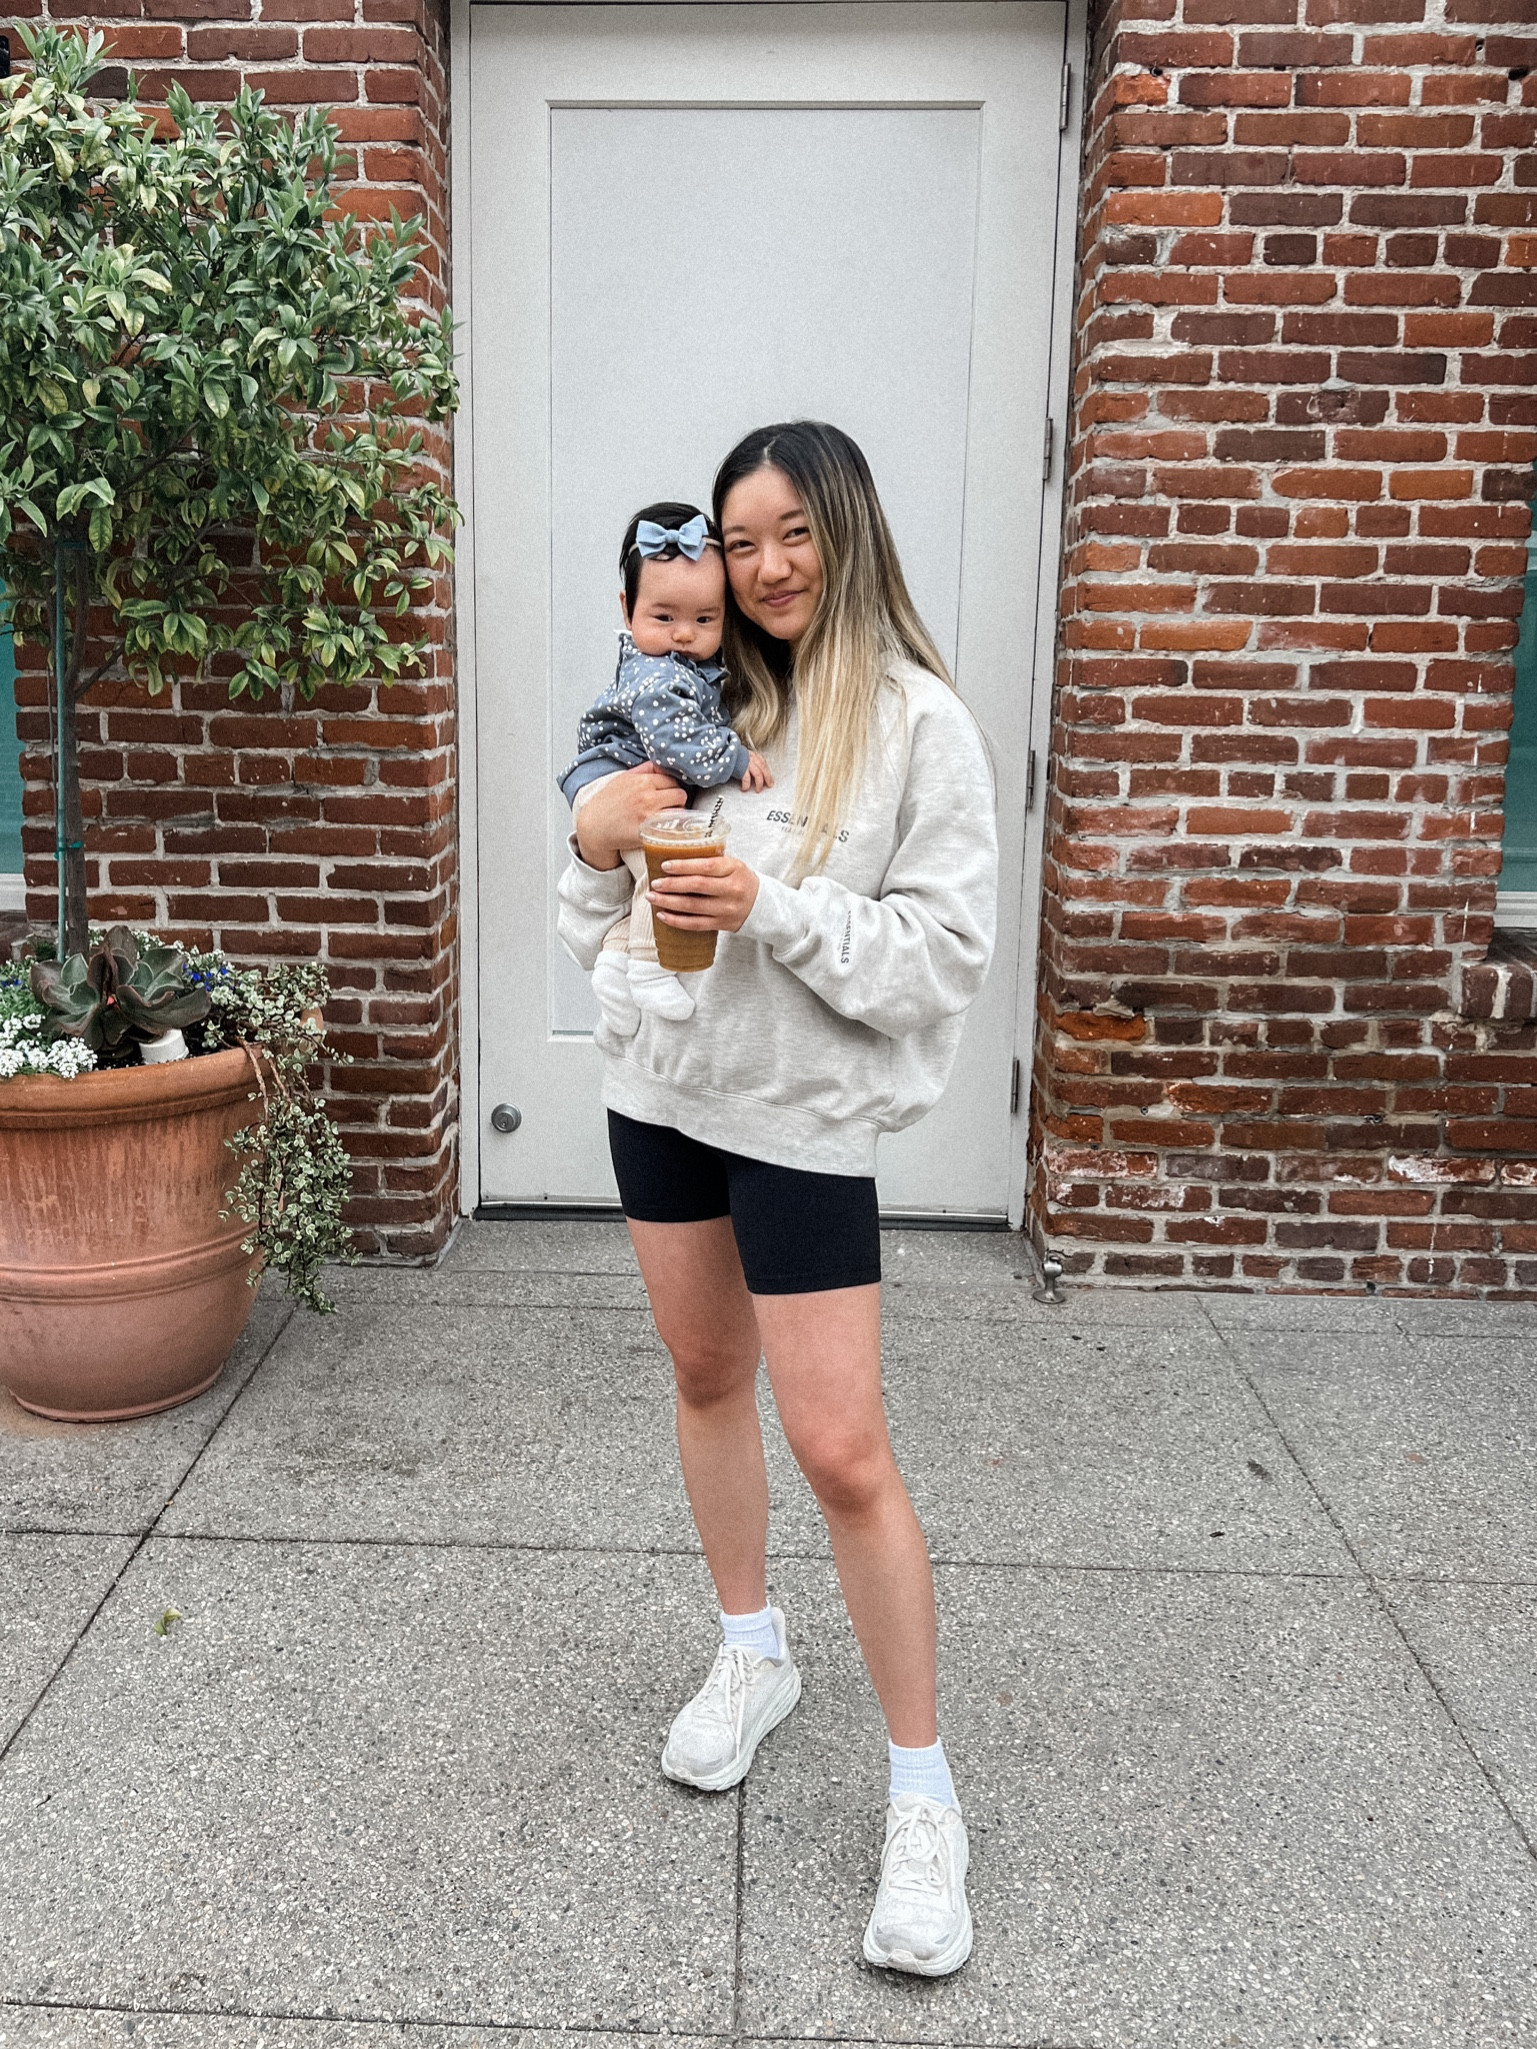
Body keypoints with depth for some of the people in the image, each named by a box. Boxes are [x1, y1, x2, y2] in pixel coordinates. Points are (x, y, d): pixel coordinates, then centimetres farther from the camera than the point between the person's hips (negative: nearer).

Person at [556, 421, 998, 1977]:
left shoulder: (918, 724, -10)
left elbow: (943, 954, -14)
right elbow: (600, 930, 8)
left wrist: (775, 909, -25)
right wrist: (596, 841, -13)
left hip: (806, 1114, -5)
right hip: (663, 1089, 6)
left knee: (843, 1454, -5)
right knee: (706, 1377, 19)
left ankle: (922, 1796, 13)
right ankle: (753, 1654, 42)